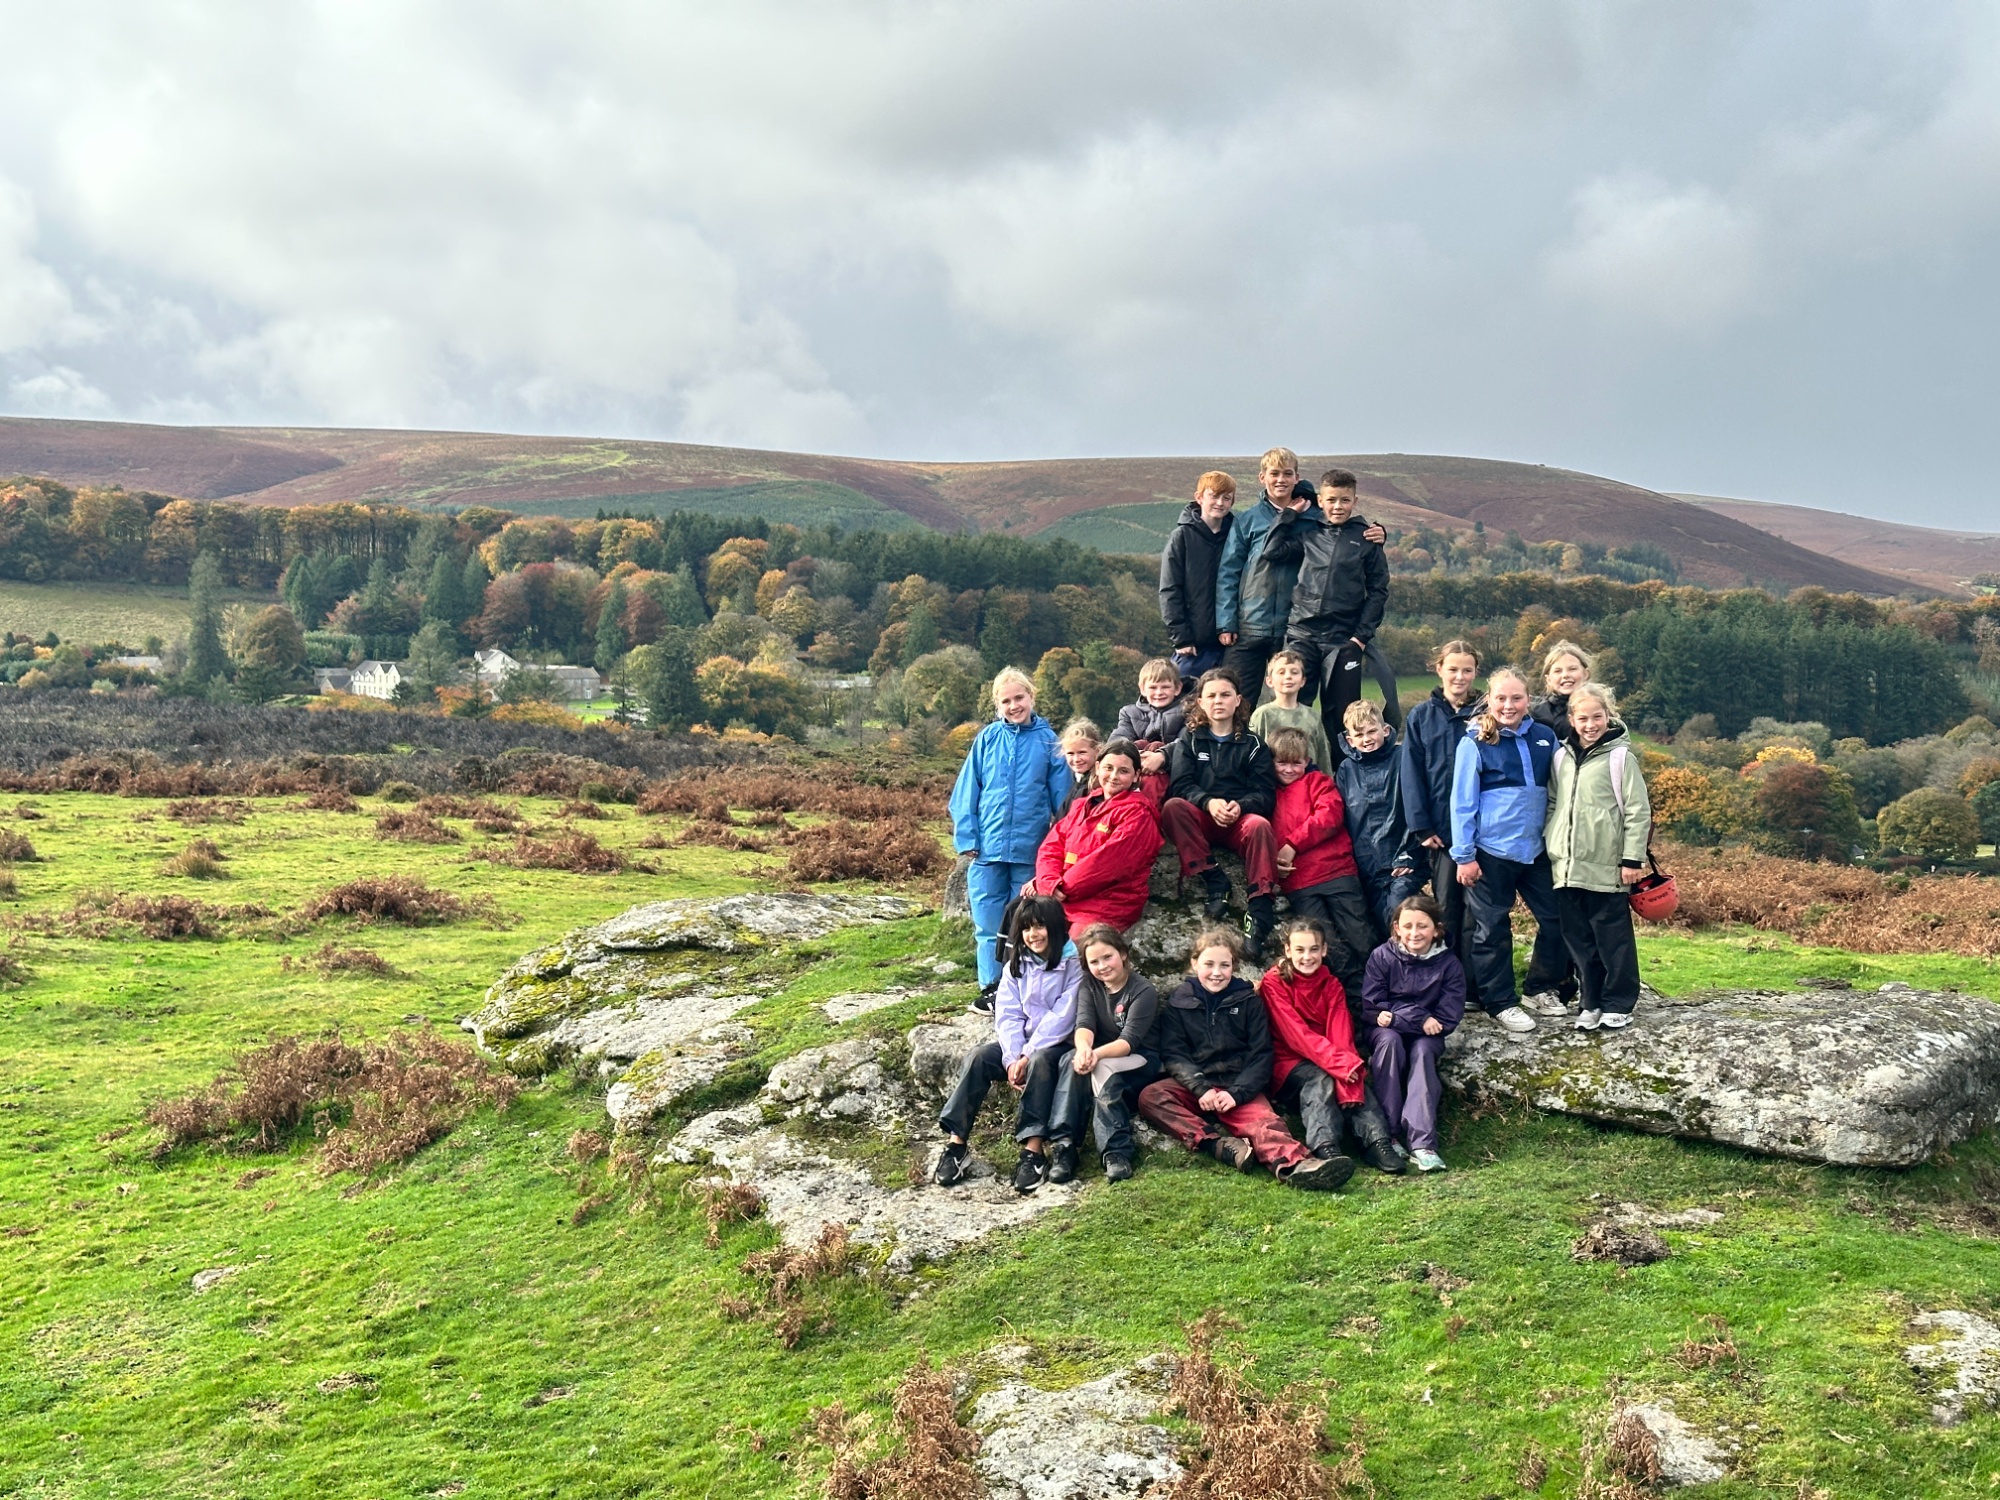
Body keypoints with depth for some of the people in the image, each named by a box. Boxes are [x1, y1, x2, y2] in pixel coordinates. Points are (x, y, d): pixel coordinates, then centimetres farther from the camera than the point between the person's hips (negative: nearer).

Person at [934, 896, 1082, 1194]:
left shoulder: (1073, 964, -7)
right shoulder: (1015, 966, 12)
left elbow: (1062, 1017, -15)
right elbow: (1008, 1016, 1)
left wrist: (1027, 1056, -21)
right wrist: (1013, 1059, -15)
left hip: (1058, 1044, -5)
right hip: (1020, 1046, 5)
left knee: (1040, 1061, -38)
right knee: (978, 1056, -22)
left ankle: (1033, 1151, -41)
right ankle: (956, 1144, -27)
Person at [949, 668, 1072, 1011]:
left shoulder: (1047, 740, 0)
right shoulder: (987, 739, 2)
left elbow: (1061, 795, 4)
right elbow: (966, 792, 4)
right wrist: (967, 838, -3)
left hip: (1031, 848, -1)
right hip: (988, 847, 1)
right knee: (989, 922, 3)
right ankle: (992, 988, 13)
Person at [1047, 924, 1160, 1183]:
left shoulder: (1143, 991, -10)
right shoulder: (1089, 986, 5)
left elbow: (1129, 1041, -20)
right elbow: (1084, 1024, -12)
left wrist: (1097, 1054, -39)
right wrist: (1083, 1048, -36)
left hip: (1140, 1063, -4)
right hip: (1101, 1057, 4)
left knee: (1102, 1069, -36)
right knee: (1071, 1060, -29)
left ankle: (1117, 1151, -37)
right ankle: (1064, 1145, -36)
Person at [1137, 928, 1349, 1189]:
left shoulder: (1249, 1001, 11)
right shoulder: (1178, 1003, 11)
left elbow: (1262, 1055, 3)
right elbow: (1173, 1056, 1)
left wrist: (1237, 1093, -14)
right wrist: (1202, 1089, -17)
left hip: (1240, 1089, -1)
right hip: (1194, 1087, 1)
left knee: (1264, 1120, -32)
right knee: (1150, 1096, -29)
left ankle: (1292, 1164, -61)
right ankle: (1219, 1144, -42)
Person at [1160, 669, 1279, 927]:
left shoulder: (1252, 743, 11)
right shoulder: (1189, 739, 12)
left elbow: (1265, 792, 2)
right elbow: (1180, 785, -1)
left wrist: (1240, 806, -21)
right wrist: (1208, 803, -21)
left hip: (1241, 819, -1)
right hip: (1201, 819, 1)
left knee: (1260, 825, -35)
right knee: (1173, 807, -31)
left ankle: (1261, 904, -38)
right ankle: (1213, 880, -30)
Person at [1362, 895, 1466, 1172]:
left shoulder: (1449, 964, -7)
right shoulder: (1382, 957, -7)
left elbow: (1448, 1020, -12)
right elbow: (1371, 1009, -12)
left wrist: (1397, 1017, -19)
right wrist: (1421, 1018, -20)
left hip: (1426, 1037, 0)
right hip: (1386, 1033, 0)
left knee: (1423, 1049, -32)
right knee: (1389, 1040, -33)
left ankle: (1421, 1141, -41)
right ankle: (1389, 1132, -32)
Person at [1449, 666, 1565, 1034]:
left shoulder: (1545, 737, 4)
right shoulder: (1474, 744, -8)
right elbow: (1462, 803, -7)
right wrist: (1463, 856, -9)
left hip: (1536, 848, 5)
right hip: (1491, 852, -4)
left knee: (1557, 919, 9)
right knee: (1492, 930, 4)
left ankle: (1543, 986, 30)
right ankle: (1500, 1001, 17)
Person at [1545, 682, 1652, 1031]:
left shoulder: (1621, 756, -5)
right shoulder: (1562, 756, 10)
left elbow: (1639, 811, -6)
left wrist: (1633, 858, -9)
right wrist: (1550, 845, 11)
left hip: (1606, 868, -5)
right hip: (1566, 867, 5)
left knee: (1613, 938, 3)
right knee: (1579, 939, 10)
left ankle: (1618, 1005, 14)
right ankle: (1592, 1002, 20)